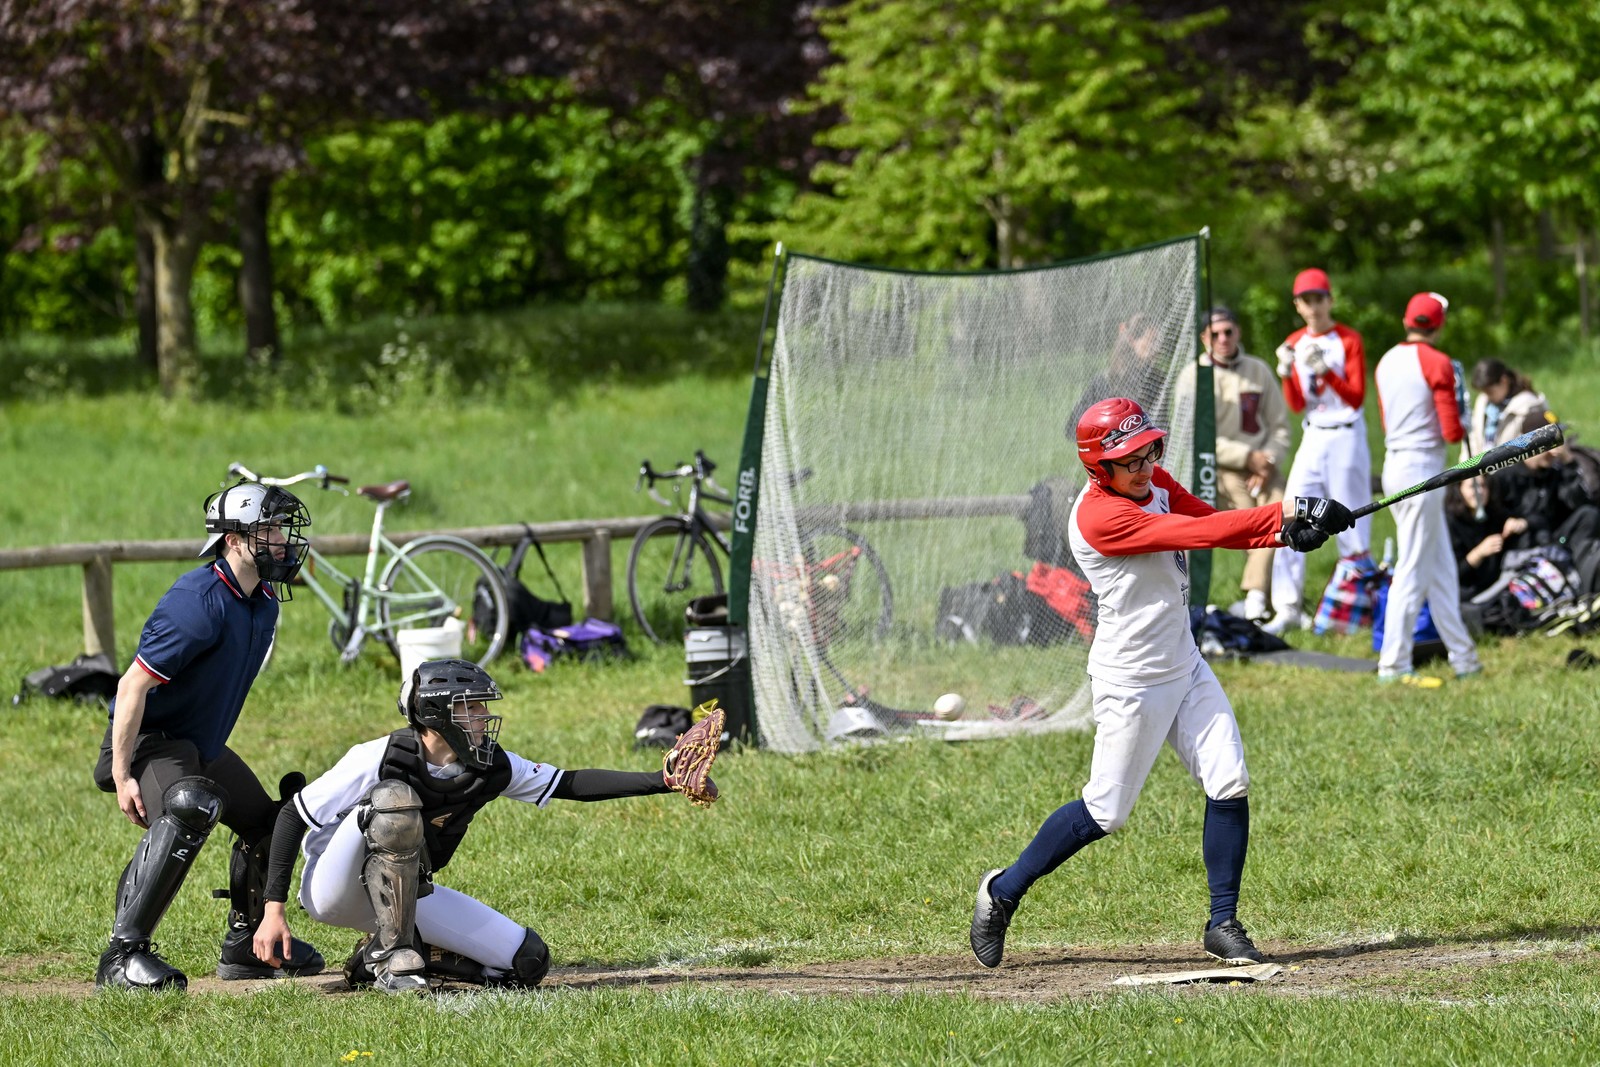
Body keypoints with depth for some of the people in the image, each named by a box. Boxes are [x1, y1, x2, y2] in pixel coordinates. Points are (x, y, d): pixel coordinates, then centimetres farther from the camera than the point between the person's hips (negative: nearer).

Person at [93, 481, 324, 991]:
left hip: (204, 744, 10)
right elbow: (133, 687, -27)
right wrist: (121, 778, -28)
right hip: (150, 740, -10)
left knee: (267, 822, 19)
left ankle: (245, 944, 36)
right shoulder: (201, 602, -26)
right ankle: (123, 956, -39)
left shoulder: (264, 601, 4)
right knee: (191, 807, -36)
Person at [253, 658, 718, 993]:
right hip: (335, 892, -6)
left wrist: (662, 781, -14)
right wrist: (274, 909, -21)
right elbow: (292, 815, -17)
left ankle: (381, 954, 6)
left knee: (527, 962, -7)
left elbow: (570, 785, -4)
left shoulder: (488, 768, -9)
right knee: (395, 799, -34)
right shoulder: (380, 759, -24)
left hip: (407, 894, 6)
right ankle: (393, 957, -27)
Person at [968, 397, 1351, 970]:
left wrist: (1287, 528, -20)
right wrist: (1285, 512, -29)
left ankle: (1223, 924, 5)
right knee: (1105, 812, 0)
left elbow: (1218, 525, -1)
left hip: (1183, 665, 8)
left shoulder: (1155, 484, 3)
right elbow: (1200, 533, -29)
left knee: (1229, 783, -3)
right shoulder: (1098, 517, -25)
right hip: (1130, 681, -8)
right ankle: (1003, 890, 19)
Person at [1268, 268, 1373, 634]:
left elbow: (1356, 397, -11)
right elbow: (1296, 405, 6)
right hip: (1312, 439, 5)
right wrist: (1286, 372, -11)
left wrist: (1325, 369, -23)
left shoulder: (1348, 340, -5)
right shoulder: (1295, 344, 10)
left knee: (1351, 524, -4)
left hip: (1346, 436, -5)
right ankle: (1288, 609, 1)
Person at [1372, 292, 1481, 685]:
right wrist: (1464, 427, 9)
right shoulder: (1438, 364, -11)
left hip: (1395, 463, 8)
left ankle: (1463, 657, 19)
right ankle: (1394, 664, -6)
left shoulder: (1387, 362, 11)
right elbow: (1451, 432, -13)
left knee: (1441, 567, 14)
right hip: (1422, 468, -8)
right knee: (1414, 568, -5)